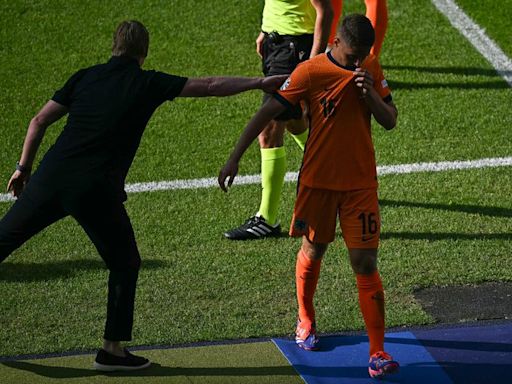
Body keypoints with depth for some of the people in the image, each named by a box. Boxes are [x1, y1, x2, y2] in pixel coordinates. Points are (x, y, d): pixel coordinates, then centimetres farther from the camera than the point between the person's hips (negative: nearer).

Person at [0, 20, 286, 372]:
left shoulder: (85, 77, 13)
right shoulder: (148, 84, 3)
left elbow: (40, 121, 12)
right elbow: (211, 86, 2)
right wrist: (259, 83, 10)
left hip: (50, 177, 3)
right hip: (96, 193, -3)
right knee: (125, 265, 16)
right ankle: (112, 350, 16)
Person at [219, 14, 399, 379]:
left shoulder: (372, 69, 0)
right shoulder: (311, 72, -11)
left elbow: (390, 121, 2)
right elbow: (268, 112, -8)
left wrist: (370, 94, -17)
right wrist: (235, 157, -10)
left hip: (361, 182, 1)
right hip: (318, 180, -1)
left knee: (365, 263, -5)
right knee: (313, 251, 15)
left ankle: (378, 352, -4)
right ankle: (306, 321, 41)